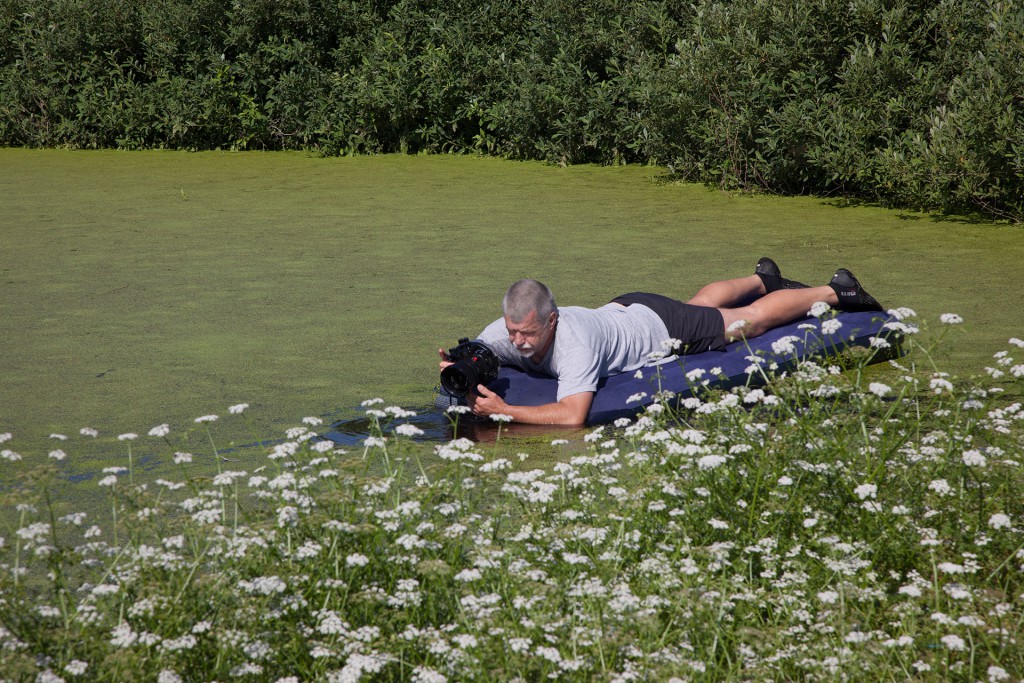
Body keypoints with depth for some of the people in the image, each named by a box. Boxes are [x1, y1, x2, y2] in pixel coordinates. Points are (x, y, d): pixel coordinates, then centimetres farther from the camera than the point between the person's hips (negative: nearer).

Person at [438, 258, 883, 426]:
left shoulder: (573, 341, -47)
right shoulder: (506, 331, -29)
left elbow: (573, 415, -55)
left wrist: (504, 411, -59)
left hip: (660, 325, -6)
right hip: (624, 308, 6)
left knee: (754, 318, 18)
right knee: (700, 303, 35)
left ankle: (834, 291, 41)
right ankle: (763, 279, 64)